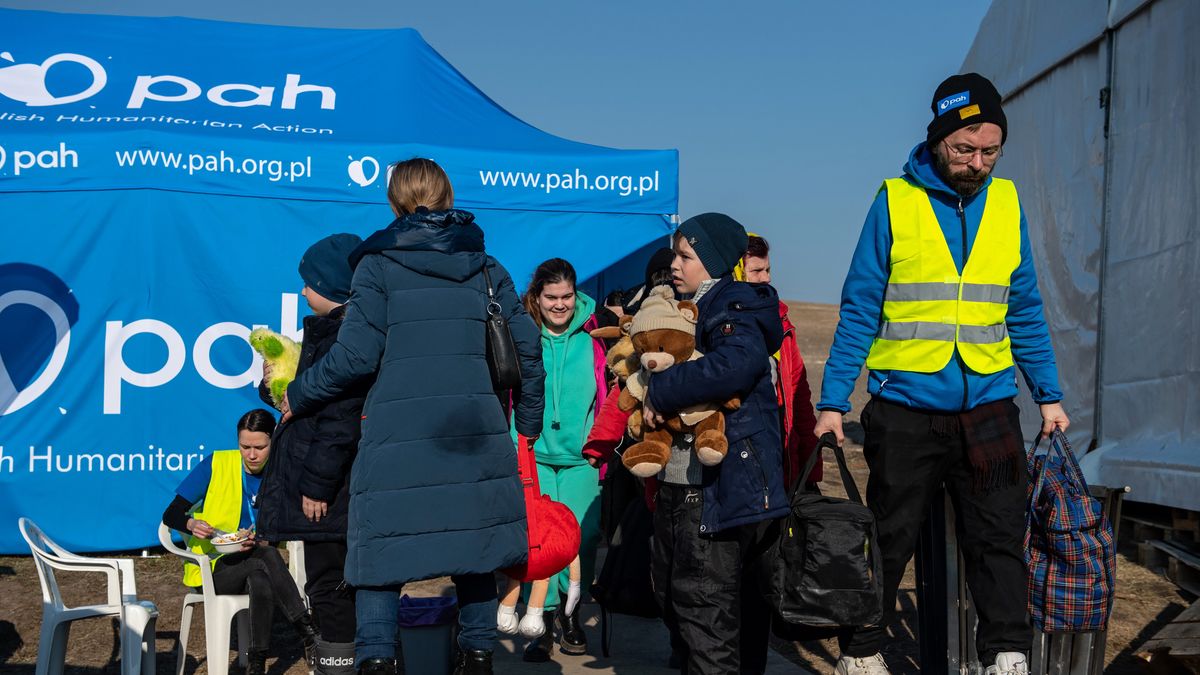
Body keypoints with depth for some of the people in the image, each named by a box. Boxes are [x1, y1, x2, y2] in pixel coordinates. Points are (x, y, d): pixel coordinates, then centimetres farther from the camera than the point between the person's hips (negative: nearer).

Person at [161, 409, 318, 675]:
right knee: (266, 556, -34)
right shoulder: (215, 465, -4)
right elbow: (171, 515, -4)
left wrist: (259, 541, -20)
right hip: (210, 570, -2)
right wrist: (192, 525, -26)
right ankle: (308, 633, -35)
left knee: (261, 580, -36)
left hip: (255, 567, 2)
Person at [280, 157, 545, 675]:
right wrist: (528, 424, 23)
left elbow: (356, 356, -6)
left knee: (380, 548, 3)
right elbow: (527, 351, 10)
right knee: (472, 539, 14)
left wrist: (298, 397, 9)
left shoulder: (378, 265, 2)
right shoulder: (487, 268, 12)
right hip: (477, 433, 4)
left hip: (398, 437, -3)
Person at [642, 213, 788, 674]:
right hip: (677, 484, 10)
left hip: (720, 486, -10)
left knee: (704, 601, -6)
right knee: (672, 591, 19)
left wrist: (660, 393, -23)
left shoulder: (733, 310, -13)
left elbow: (737, 364, -34)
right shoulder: (687, 310, 17)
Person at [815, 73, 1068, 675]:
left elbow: (1024, 311, 11)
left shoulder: (1006, 202, 5)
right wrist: (832, 401, -7)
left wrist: (1049, 395, 9)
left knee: (998, 536, 3)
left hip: (987, 407, 2)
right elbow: (860, 310, -3)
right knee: (888, 540, 8)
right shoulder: (895, 201, -4)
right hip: (905, 409, -2)